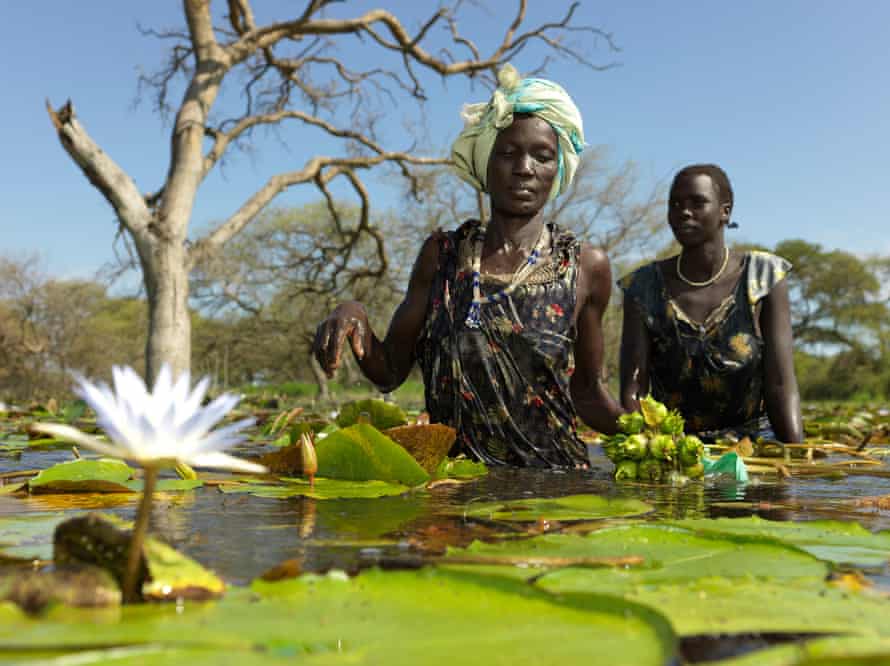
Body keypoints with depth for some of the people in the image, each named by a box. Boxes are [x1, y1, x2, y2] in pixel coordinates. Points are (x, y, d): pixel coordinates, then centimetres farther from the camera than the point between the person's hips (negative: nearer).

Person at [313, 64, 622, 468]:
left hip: (549, 477, 0)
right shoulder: (442, 253, 6)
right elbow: (389, 372, 9)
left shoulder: (586, 268, 3)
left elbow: (586, 392, 12)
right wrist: (354, 318, -10)